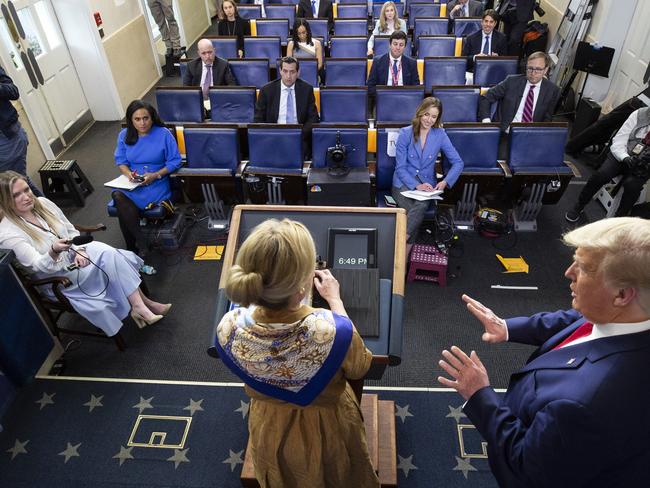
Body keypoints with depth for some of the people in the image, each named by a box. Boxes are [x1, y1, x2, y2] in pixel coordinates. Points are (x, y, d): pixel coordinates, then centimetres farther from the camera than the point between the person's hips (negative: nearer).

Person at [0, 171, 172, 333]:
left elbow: (72, 231, 6)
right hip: (56, 277, -6)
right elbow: (38, 266, -24)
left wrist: (79, 251, -13)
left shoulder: (42, 203, 0)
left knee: (112, 255, -22)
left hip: (74, 254, 6)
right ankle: (143, 304, -17)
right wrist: (54, 251, -45)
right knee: (109, 260, -26)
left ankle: (140, 305, -19)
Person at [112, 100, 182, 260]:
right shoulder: (124, 135, 8)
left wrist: (155, 175, -17)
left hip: (156, 182, -4)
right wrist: (128, 173, -10)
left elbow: (175, 161, -4)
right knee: (117, 196, -30)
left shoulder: (164, 134, -4)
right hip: (130, 181, 4)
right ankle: (140, 243, -17)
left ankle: (134, 246, -9)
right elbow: (120, 161, 13)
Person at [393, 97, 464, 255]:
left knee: (422, 205, -33)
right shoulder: (405, 133, -3)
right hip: (404, 183, -1)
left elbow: (458, 162, 2)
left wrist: (445, 181, -16)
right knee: (415, 211, -30)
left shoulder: (440, 135, 2)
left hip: (426, 183, 1)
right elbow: (400, 167, -6)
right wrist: (416, 185, -21)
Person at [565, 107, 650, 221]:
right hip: (622, 155, 1)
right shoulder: (640, 114, -2)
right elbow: (618, 141, -6)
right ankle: (580, 205, -4)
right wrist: (625, 158, -24)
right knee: (601, 175, -25)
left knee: (632, 185, -30)